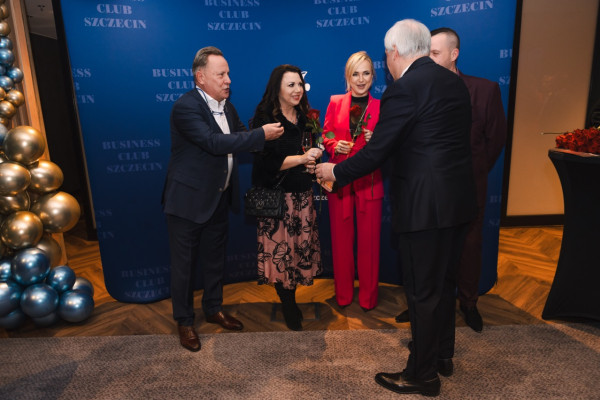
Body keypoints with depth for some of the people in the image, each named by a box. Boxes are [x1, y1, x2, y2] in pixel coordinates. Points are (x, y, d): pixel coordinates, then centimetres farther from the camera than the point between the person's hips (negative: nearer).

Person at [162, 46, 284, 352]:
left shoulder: (225, 105, 7)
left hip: (218, 198, 8)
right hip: (188, 200, -7)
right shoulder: (185, 106, -19)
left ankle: (213, 309, 39)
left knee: (214, 258, 20)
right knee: (184, 263, 8)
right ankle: (184, 321, 27)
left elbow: (242, 139, 12)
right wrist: (261, 134, -27)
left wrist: (266, 136, -6)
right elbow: (215, 143, -30)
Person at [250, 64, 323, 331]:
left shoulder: (305, 117, 12)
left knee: (302, 247, 6)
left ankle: (290, 297, 26)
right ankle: (290, 309, 18)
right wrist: (302, 158, -18)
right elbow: (266, 162, -16)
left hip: (302, 195, 6)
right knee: (280, 251, 1)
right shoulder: (264, 119, -7)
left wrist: (314, 161, -1)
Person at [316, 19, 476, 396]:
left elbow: (376, 151, -15)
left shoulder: (404, 89, -15)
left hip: (425, 205, -9)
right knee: (445, 281, 21)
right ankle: (442, 354, 40)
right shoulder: (455, 82, 11)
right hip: (459, 199, 9)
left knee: (423, 291, 5)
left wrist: (335, 171, 0)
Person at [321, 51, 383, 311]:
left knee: (369, 239, 3)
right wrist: (335, 145, -11)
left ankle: (368, 296, 21)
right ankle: (343, 293, 25)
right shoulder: (335, 102, 8)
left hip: (369, 181, -1)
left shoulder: (380, 107, 5)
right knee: (341, 237, 8)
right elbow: (325, 137, 10)